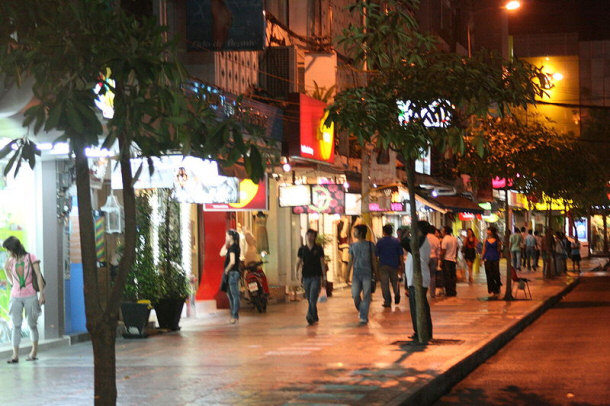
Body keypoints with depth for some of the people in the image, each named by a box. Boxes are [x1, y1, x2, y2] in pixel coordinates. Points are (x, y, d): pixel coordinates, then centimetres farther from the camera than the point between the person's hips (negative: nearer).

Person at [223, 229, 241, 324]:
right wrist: (226, 244, 13)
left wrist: (227, 270, -12)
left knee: (234, 295, -8)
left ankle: (235, 316, -6)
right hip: (234, 273, 10)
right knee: (230, 294, 16)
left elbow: (232, 262, -24)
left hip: (232, 273, -10)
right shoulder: (235, 246, 14)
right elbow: (222, 253, 24)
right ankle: (234, 315, 21)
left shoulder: (232, 247, -15)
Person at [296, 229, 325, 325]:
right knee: (309, 299, 10)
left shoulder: (318, 248, 1)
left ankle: (310, 317, -19)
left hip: (316, 276, -3)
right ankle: (315, 318, 21)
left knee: (313, 298, -16)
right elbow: (299, 262, 5)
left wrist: (323, 275, -1)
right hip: (306, 276, 3)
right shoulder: (302, 249, 7)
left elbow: (322, 262, 3)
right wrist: (296, 272, -13)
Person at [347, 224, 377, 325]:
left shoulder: (370, 245, 1)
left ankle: (363, 318, 1)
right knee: (355, 295, -2)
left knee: (366, 296, -3)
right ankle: (361, 310, 25)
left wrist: (376, 274, 2)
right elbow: (350, 261, 12)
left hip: (367, 274, -2)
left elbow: (374, 260, 5)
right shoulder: (353, 246, 9)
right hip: (356, 274, 2)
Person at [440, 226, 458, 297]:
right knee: (453, 276, 11)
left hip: (446, 259, -7)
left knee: (447, 277, -2)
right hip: (453, 260, 7)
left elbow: (443, 251, -16)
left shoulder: (445, 239, -13)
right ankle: (453, 291, 11)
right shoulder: (455, 239, 9)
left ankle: (448, 292, -3)